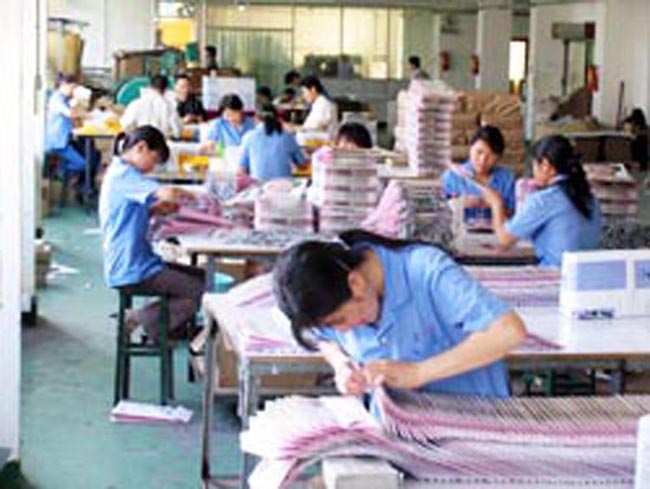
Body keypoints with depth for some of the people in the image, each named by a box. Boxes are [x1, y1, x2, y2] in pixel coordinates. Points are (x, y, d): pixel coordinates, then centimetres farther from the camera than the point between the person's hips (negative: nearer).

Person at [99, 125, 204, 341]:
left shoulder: (120, 172, 16)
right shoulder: (123, 174, -17)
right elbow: (167, 193, -30)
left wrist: (155, 208, 7)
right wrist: (189, 194, -9)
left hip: (138, 261, 11)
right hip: (131, 270, -11)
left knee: (203, 277, 12)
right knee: (199, 292, -13)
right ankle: (138, 319, -3)